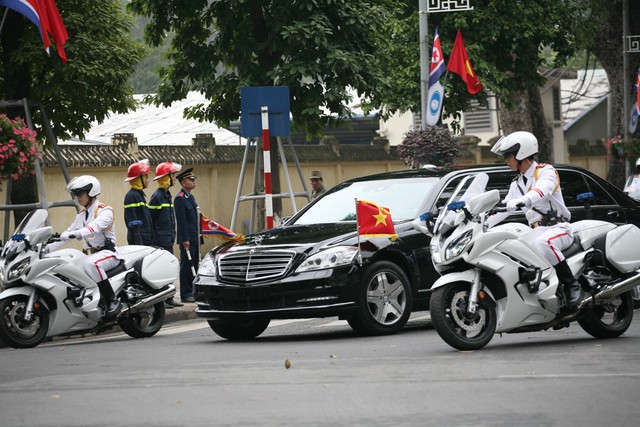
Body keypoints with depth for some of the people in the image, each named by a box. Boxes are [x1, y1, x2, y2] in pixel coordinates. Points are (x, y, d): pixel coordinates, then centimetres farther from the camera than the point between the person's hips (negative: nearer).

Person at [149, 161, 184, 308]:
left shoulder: (167, 195, 16)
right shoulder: (157, 196, -13)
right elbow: (150, 219, -14)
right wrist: (153, 239, -15)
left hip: (168, 241, 10)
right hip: (160, 241, -10)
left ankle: (169, 298, 17)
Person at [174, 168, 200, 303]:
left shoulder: (191, 198, 18)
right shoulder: (180, 199, -12)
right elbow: (181, 221, -17)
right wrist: (185, 240, -20)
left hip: (194, 239, 9)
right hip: (187, 239, -9)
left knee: (194, 266, 11)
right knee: (186, 266, -5)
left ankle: (193, 292, 16)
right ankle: (186, 294, -2)